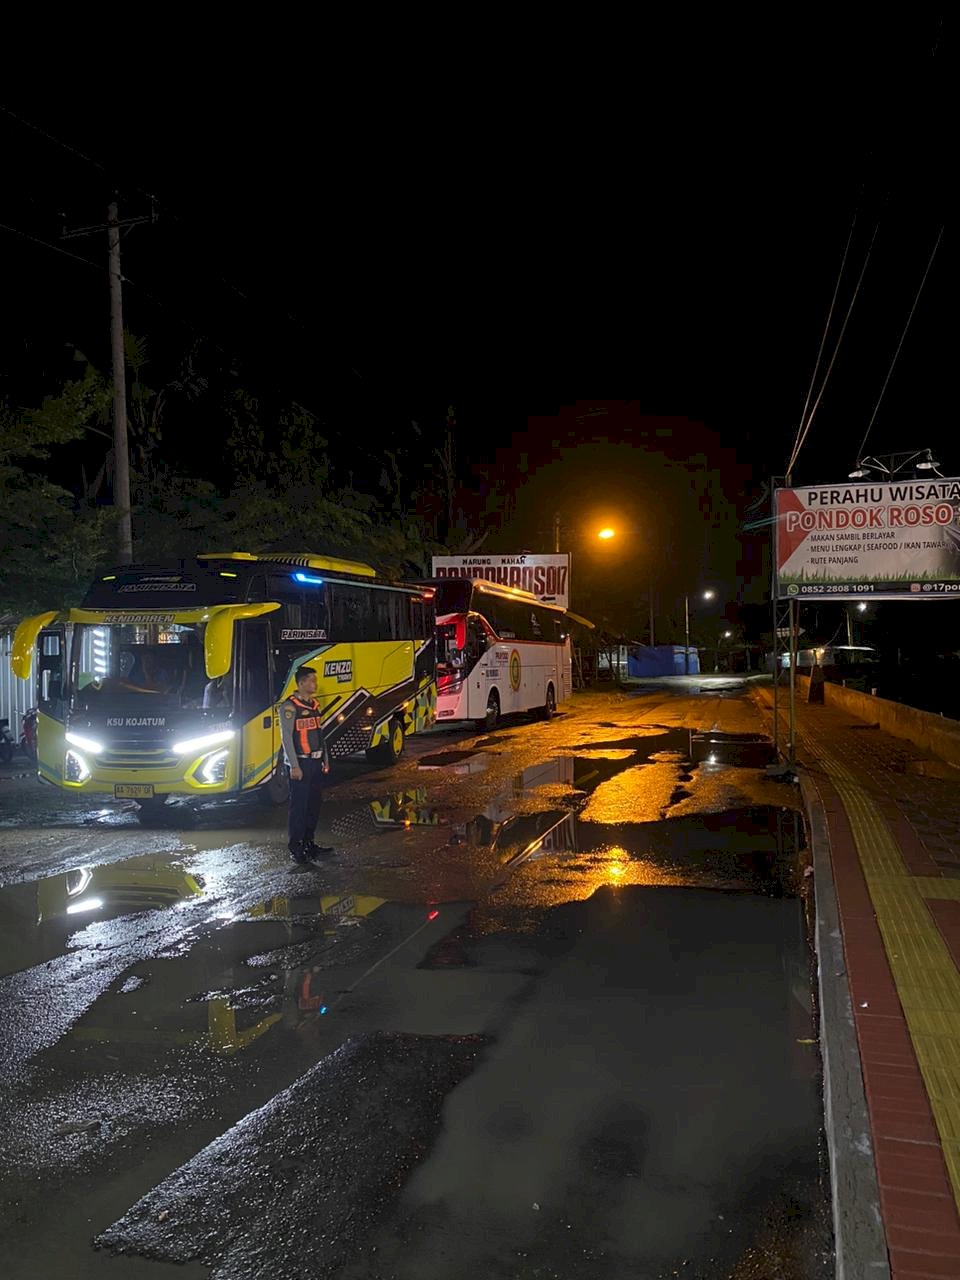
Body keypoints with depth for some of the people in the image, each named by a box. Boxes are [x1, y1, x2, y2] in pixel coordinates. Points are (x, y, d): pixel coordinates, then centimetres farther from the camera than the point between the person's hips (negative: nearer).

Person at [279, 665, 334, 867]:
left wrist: (324, 759, 16)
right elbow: (286, 737, -15)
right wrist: (294, 766, -18)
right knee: (299, 805, -4)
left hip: (316, 762, 8)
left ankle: (309, 843, 23)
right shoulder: (289, 707, -12)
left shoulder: (314, 704, 13)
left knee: (314, 804, 13)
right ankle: (296, 848, 2)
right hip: (301, 763, -8)